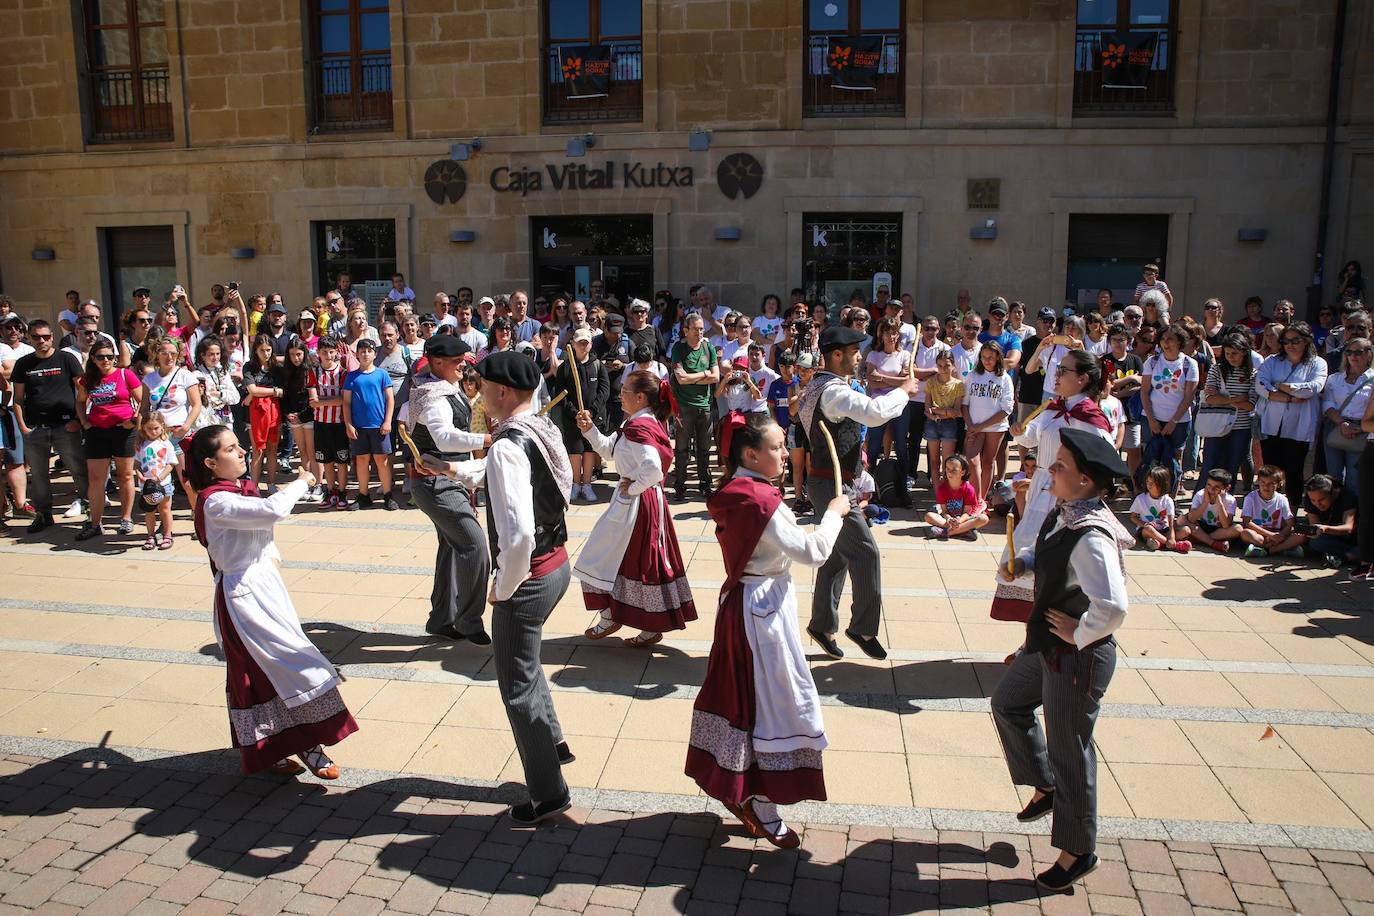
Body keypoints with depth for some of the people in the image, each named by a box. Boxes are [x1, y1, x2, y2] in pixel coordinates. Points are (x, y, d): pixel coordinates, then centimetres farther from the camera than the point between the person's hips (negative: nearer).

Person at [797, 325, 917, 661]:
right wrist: (903, 390, -17)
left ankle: (822, 625, 24)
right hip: (831, 484, -11)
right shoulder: (833, 391, -20)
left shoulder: (820, 385, 13)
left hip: (831, 482, 11)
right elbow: (875, 412, -34)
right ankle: (863, 628, 5)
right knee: (865, 551, -6)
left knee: (836, 555, 15)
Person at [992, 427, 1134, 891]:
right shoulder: (1063, 512, -3)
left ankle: (1077, 851, 32)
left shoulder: (1091, 538, -31)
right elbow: (1043, 552, 17)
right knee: (1008, 703, 27)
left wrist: (1079, 634, -24)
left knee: (1068, 749, 9)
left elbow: (1113, 610, -42)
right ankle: (1045, 787, 48)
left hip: (1078, 657, -9)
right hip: (1046, 645, 9)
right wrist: (1019, 561, -4)